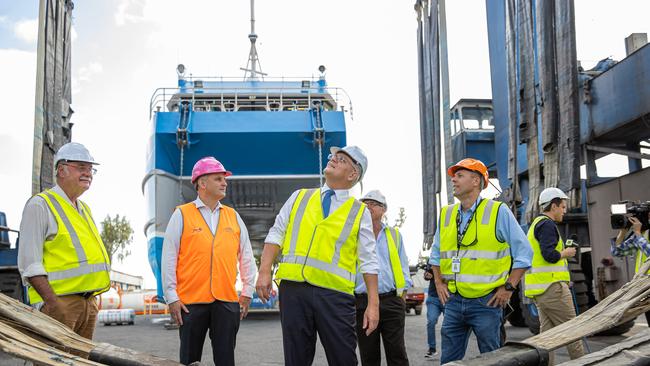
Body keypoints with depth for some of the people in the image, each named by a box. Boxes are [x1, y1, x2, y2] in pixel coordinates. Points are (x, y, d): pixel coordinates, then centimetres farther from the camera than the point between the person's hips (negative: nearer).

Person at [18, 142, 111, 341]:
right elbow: (29, 262, -12)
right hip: (59, 301, -8)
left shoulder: (85, 209, 22)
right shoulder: (40, 205, -4)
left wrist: (92, 301, 17)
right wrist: (52, 301, -21)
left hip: (88, 302, 8)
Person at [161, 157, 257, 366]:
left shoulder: (233, 216, 11)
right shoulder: (182, 215, 1)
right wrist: (171, 297, -6)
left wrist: (247, 292, 11)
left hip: (227, 301, 3)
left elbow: (247, 257, 15)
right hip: (191, 301, -3)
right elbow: (169, 259, -1)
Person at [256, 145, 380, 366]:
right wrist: (264, 272, -3)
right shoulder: (299, 197, 16)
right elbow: (276, 235, 10)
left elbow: (368, 262, 4)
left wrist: (373, 304, -2)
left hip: (334, 293, -1)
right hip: (294, 289, 2)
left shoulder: (359, 212, 9)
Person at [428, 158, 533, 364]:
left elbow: (524, 253, -3)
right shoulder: (446, 214, 10)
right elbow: (435, 254, 23)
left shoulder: (498, 212, -4)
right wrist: (439, 282, 11)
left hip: (486, 301, -4)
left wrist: (508, 288, -7)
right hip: (453, 301, 4)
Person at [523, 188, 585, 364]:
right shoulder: (547, 224, -11)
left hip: (538, 289, 10)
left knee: (547, 331, 8)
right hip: (552, 286, -10)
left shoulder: (536, 224, 22)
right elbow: (550, 255, -22)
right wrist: (566, 253, -5)